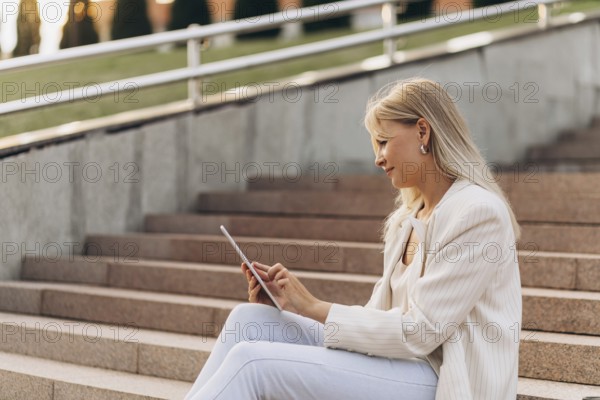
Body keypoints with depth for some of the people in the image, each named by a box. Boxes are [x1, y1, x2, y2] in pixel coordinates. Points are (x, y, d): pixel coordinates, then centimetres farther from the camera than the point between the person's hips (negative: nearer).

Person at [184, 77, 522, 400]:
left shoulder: (478, 212, -12)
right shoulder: (407, 218, 15)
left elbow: (419, 331, -16)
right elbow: (382, 316, 13)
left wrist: (315, 308, -10)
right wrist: (290, 303, 0)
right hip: (403, 364, 8)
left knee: (252, 362, -20)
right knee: (251, 319, -7)